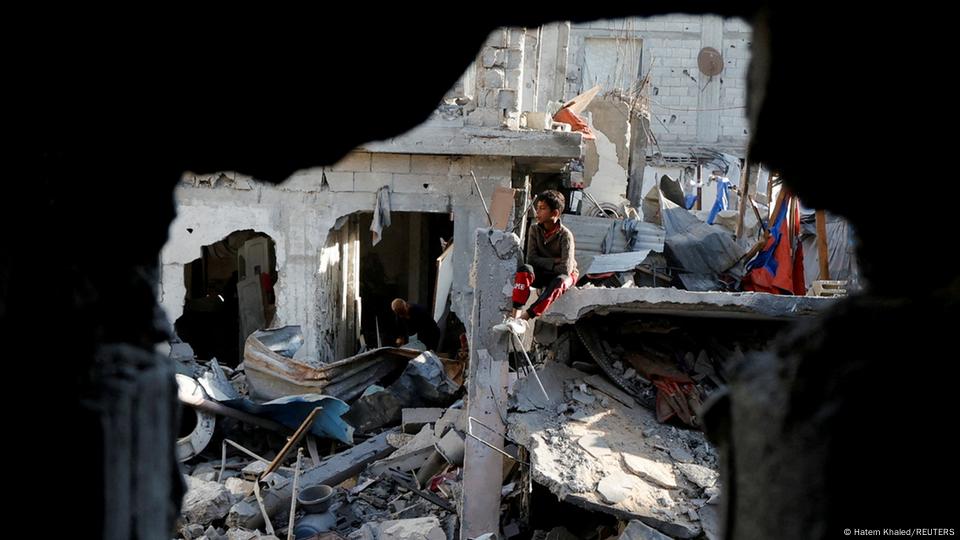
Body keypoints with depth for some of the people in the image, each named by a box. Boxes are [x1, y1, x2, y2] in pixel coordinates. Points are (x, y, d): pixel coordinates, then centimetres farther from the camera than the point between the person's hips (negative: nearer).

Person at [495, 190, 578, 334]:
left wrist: (545, 264, -11)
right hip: (542, 274, 4)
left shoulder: (565, 235, -19)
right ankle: (515, 316, -42)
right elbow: (531, 258, -9)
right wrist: (554, 261, -20)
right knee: (524, 269, -29)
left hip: (563, 275, -4)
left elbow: (566, 269, -25)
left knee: (558, 282, -40)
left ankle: (523, 319, -45)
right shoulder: (534, 229, -4)